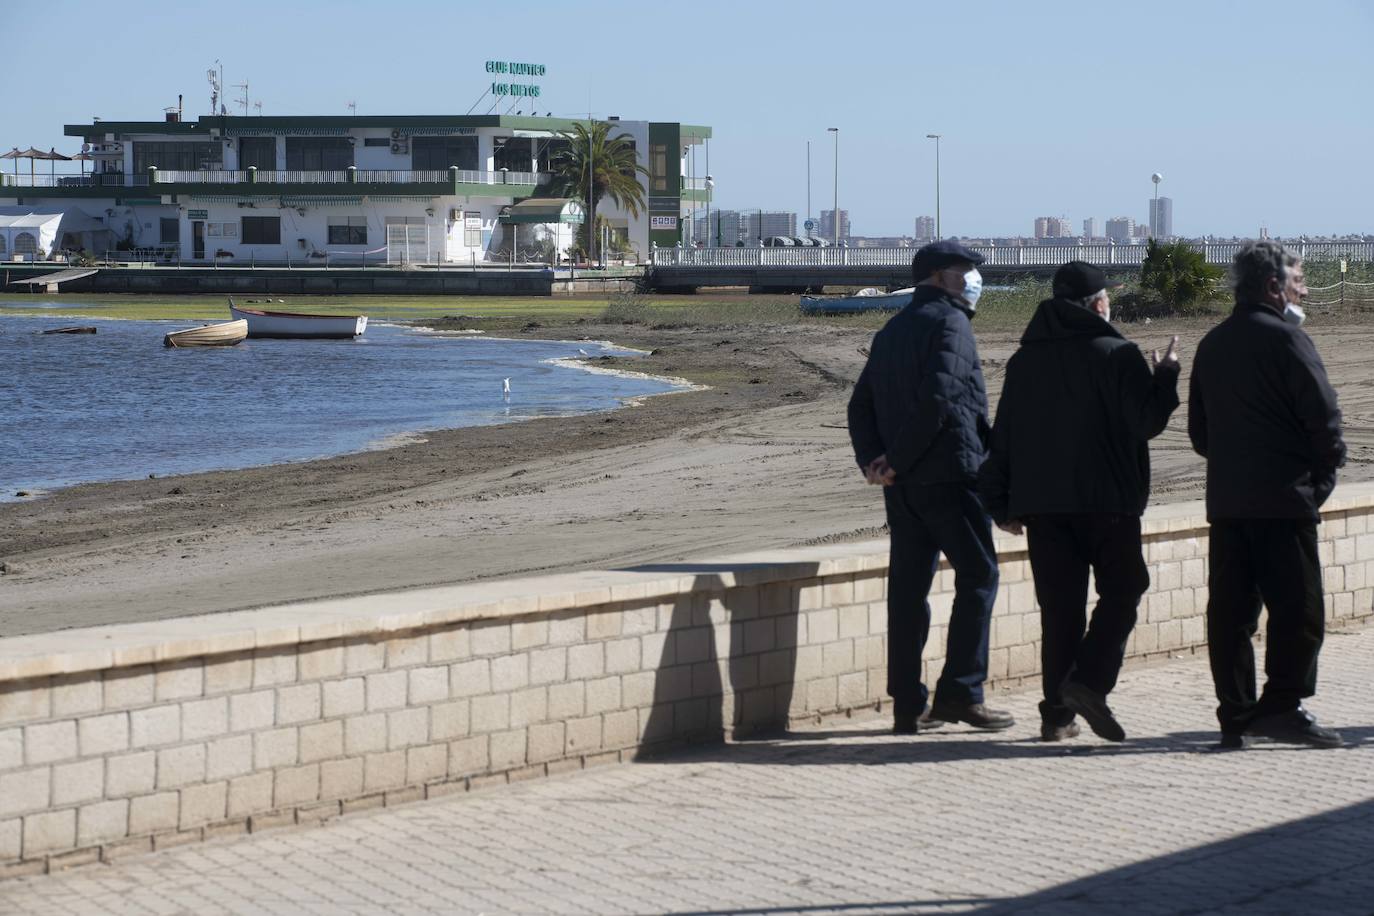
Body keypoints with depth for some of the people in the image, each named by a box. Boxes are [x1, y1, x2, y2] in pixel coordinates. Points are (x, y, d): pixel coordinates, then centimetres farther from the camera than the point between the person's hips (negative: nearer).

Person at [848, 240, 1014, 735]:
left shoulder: (891, 331, 19)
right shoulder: (948, 322, -7)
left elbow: (861, 404, 13)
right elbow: (938, 397, -19)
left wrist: (873, 460, 0)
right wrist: (897, 460, -13)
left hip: (902, 485, 8)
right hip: (951, 474, -8)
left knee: (908, 586, 7)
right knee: (977, 577, 1)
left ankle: (907, 704, 7)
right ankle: (960, 692, -2)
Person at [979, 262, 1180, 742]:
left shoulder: (1023, 360, 11)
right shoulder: (1116, 354, -5)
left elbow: (1003, 436, 11)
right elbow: (1148, 421, -8)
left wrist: (1002, 503, 15)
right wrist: (1166, 376, 8)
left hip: (1041, 504, 5)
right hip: (1108, 501, -5)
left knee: (1059, 605, 7)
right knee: (1121, 593, 5)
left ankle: (1058, 711, 4)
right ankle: (1088, 680, -14)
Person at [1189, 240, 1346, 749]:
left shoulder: (1212, 344, 15)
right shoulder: (1285, 338, -8)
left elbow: (1198, 429, 18)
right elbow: (1323, 413, -12)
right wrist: (1326, 468, 3)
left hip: (1224, 497, 7)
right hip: (1284, 496, -7)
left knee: (1230, 608, 7)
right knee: (1297, 606, -4)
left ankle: (1235, 714, 8)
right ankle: (1282, 705, -10)